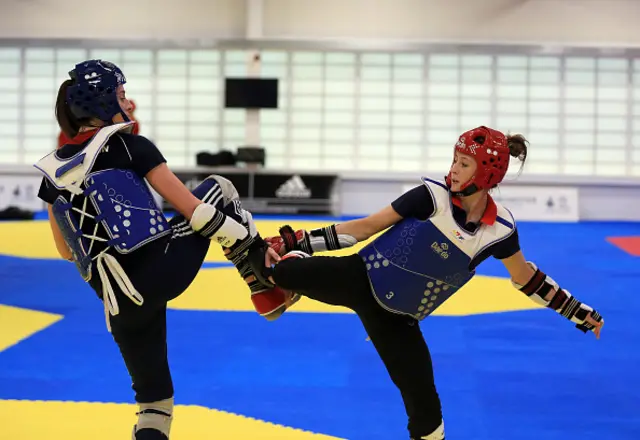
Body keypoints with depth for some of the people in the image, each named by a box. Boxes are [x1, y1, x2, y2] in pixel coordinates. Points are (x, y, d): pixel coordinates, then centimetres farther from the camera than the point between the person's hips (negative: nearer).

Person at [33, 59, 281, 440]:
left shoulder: (53, 172, 11)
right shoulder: (128, 145, -3)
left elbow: (67, 252, 18)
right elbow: (191, 208, -7)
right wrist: (257, 248, -1)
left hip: (123, 303, 4)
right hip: (165, 267, -4)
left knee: (153, 400, 16)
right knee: (218, 189, 20)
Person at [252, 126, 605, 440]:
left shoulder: (499, 229, -8)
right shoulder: (433, 196, -15)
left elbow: (526, 277, 9)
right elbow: (368, 226, -8)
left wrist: (579, 312, 11)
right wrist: (300, 240, -11)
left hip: (397, 317, 2)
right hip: (357, 277, -2)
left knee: (423, 398, 2)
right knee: (283, 271, -29)